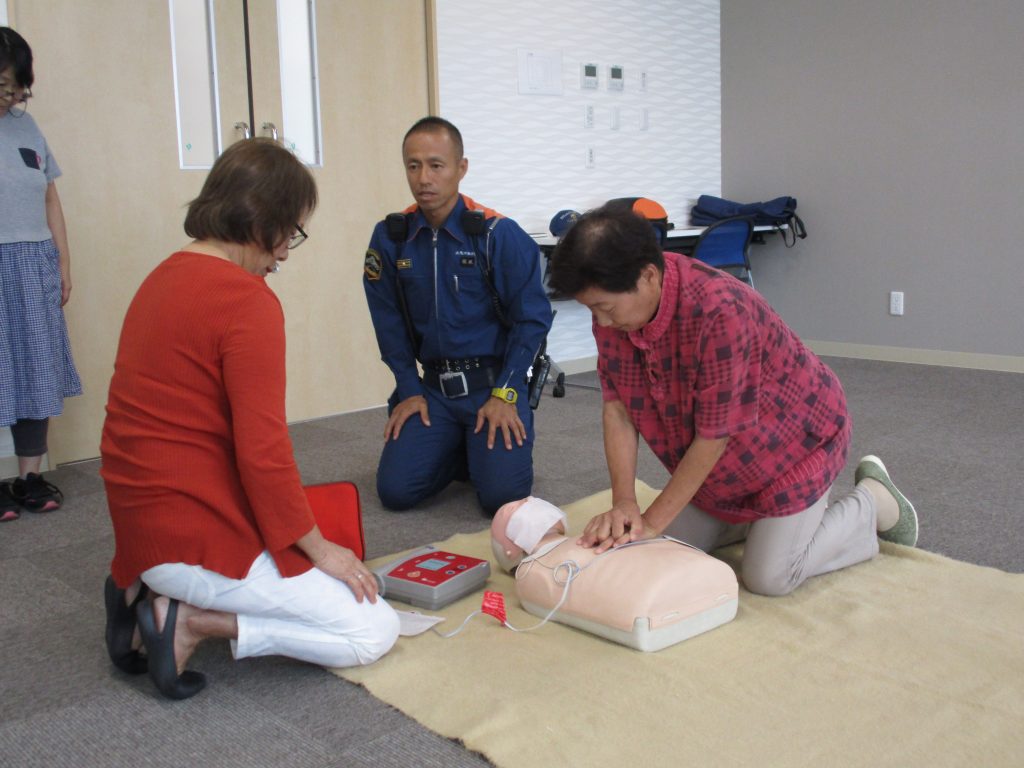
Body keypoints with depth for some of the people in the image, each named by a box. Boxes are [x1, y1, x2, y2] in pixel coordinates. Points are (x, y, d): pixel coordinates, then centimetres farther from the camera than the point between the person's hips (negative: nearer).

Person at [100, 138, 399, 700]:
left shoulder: (164, 277, 10)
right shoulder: (248, 300, -18)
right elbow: (262, 453, -22)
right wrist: (317, 548, -8)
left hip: (141, 521, 10)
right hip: (198, 535, -9)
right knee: (375, 631, -2)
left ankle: (150, 591, 11)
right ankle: (193, 622, -8)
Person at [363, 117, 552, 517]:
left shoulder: (499, 234, -11)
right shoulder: (390, 238, -1)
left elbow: (532, 318, -8)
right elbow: (389, 322, 6)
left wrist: (504, 394, -12)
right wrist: (409, 390, 0)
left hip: (495, 382, -3)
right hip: (434, 387, 3)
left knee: (502, 494, -18)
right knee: (395, 490, -8)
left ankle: (487, 448, 17)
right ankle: (460, 450, 21)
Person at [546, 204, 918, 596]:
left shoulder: (719, 312, -39)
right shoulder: (612, 306, -17)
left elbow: (714, 436, -30)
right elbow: (617, 406, -13)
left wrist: (652, 523, -24)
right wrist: (623, 503, -22)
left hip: (796, 436, -7)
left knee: (769, 578, -8)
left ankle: (874, 503, 15)